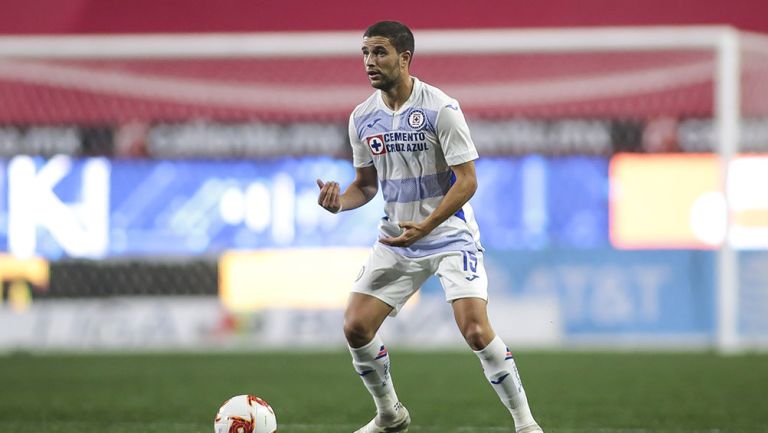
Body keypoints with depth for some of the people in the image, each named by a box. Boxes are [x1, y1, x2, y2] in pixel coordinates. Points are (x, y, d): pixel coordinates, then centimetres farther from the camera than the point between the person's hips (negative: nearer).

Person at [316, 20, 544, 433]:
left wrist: (425, 227, -28)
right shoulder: (362, 117, 2)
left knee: (476, 330, -20)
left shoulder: (442, 109, -16)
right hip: (395, 241, 5)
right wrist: (340, 201, -9)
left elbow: (467, 181, -16)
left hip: (450, 236, -5)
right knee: (355, 328, -4)